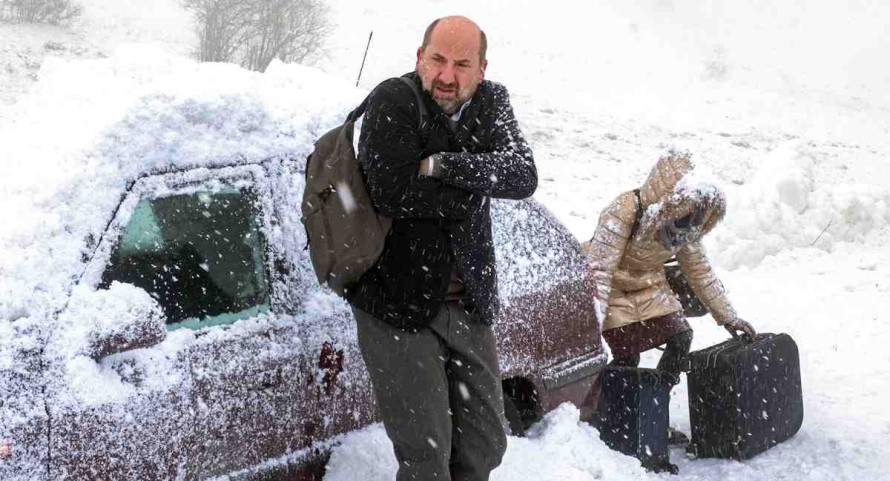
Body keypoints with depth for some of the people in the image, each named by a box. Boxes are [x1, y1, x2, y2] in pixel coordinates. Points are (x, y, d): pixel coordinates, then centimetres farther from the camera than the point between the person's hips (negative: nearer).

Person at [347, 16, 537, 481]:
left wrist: (444, 166, -23)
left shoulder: (491, 102, 4)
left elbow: (523, 176, -12)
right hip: (397, 302, -5)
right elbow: (394, 194, -25)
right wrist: (475, 190, -13)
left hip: (469, 303, 6)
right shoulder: (392, 101, -13)